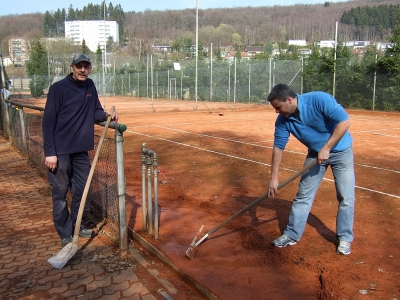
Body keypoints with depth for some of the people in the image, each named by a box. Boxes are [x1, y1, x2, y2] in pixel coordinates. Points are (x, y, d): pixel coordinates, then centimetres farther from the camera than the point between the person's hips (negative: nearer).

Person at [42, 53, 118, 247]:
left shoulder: (90, 86, 7)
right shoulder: (59, 88, -11)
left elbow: (96, 111, 13)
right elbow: (48, 121, -13)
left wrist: (105, 115, -11)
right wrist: (49, 152, -17)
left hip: (81, 149, 6)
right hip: (60, 151, -6)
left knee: (83, 190, 13)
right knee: (60, 193, 3)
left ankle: (76, 225, 31)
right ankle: (65, 233, 17)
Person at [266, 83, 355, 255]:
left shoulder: (319, 100, -29)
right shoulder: (283, 120, -14)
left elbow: (345, 121, -27)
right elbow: (278, 147, -9)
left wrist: (327, 148, -27)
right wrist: (274, 178, -11)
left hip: (340, 150, -4)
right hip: (315, 154, 4)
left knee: (346, 197, 0)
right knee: (303, 195, 4)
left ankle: (344, 238, 17)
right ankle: (292, 235, 15)